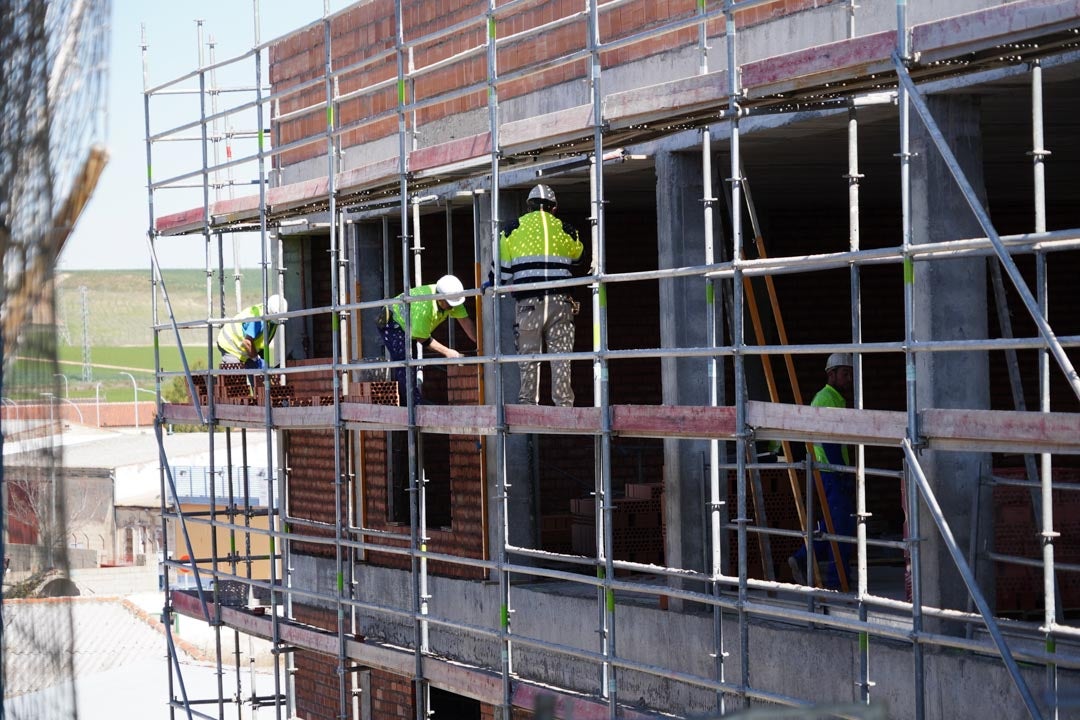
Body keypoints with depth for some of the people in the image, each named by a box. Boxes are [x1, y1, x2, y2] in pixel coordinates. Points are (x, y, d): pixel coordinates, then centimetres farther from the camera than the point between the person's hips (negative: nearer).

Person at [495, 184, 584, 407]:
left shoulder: (511, 230, 7)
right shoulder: (566, 231, 9)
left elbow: (503, 270, 7)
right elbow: (577, 258, 26)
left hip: (527, 302, 0)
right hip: (560, 301, 0)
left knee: (528, 355, 5)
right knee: (561, 356, 0)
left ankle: (528, 403, 2)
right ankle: (564, 403, -5)